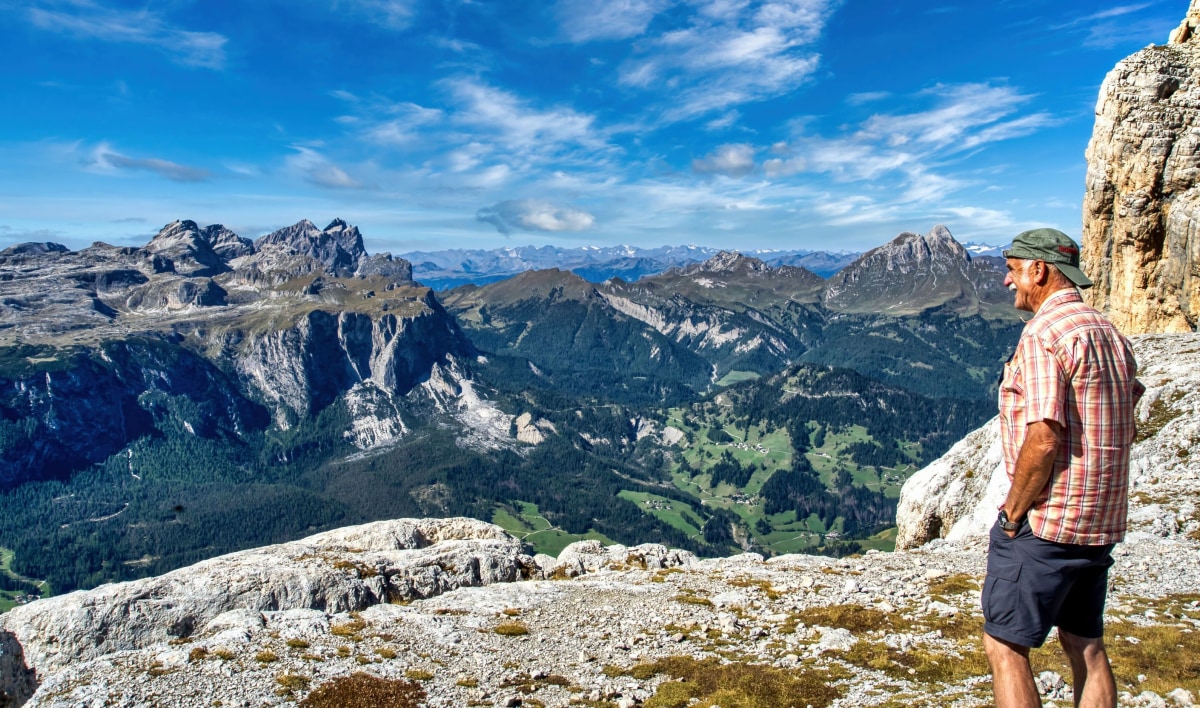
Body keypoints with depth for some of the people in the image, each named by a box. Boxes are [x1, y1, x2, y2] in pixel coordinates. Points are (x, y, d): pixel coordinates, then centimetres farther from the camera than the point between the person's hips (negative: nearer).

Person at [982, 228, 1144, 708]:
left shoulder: (1044, 332, -17)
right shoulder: (1109, 332, 12)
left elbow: (1043, 439, -24)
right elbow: (1125, 431, 20)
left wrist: (1012, 516, -14)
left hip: (1045, 522, -9)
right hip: (1101, 524, 9)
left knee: (1004, 644, 1)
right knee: (1085, 645, 19)